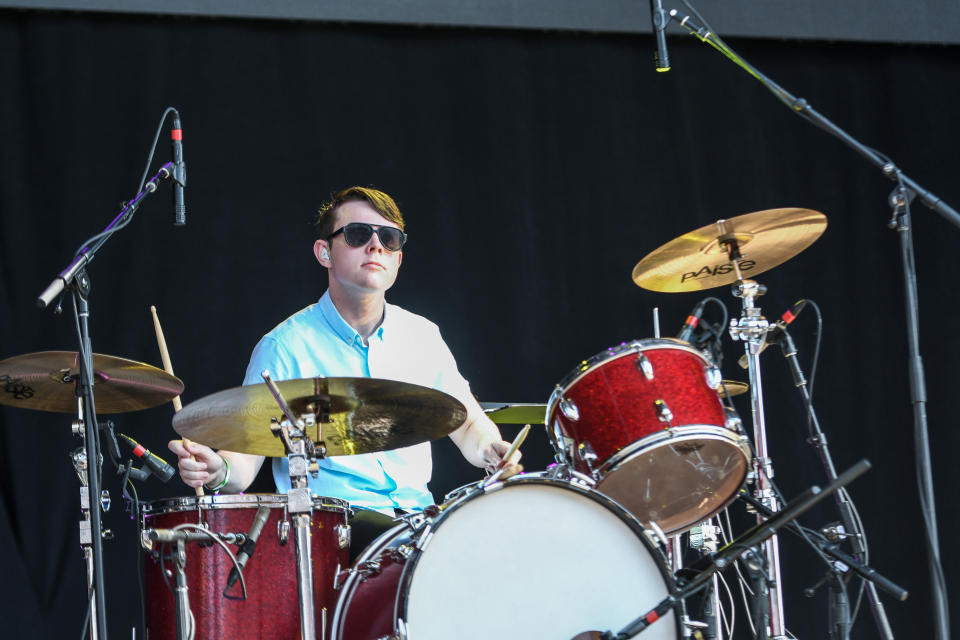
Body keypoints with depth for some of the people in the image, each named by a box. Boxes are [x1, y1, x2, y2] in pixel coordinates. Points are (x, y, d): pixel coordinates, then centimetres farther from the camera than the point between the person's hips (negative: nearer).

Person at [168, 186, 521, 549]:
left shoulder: (422, 338, 12)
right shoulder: (284, 348, -3)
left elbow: (468, 424, 23)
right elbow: (245, 456, -4)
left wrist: (488, 449, -1)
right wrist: (219, 472, -28)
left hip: (418, 517, 6)